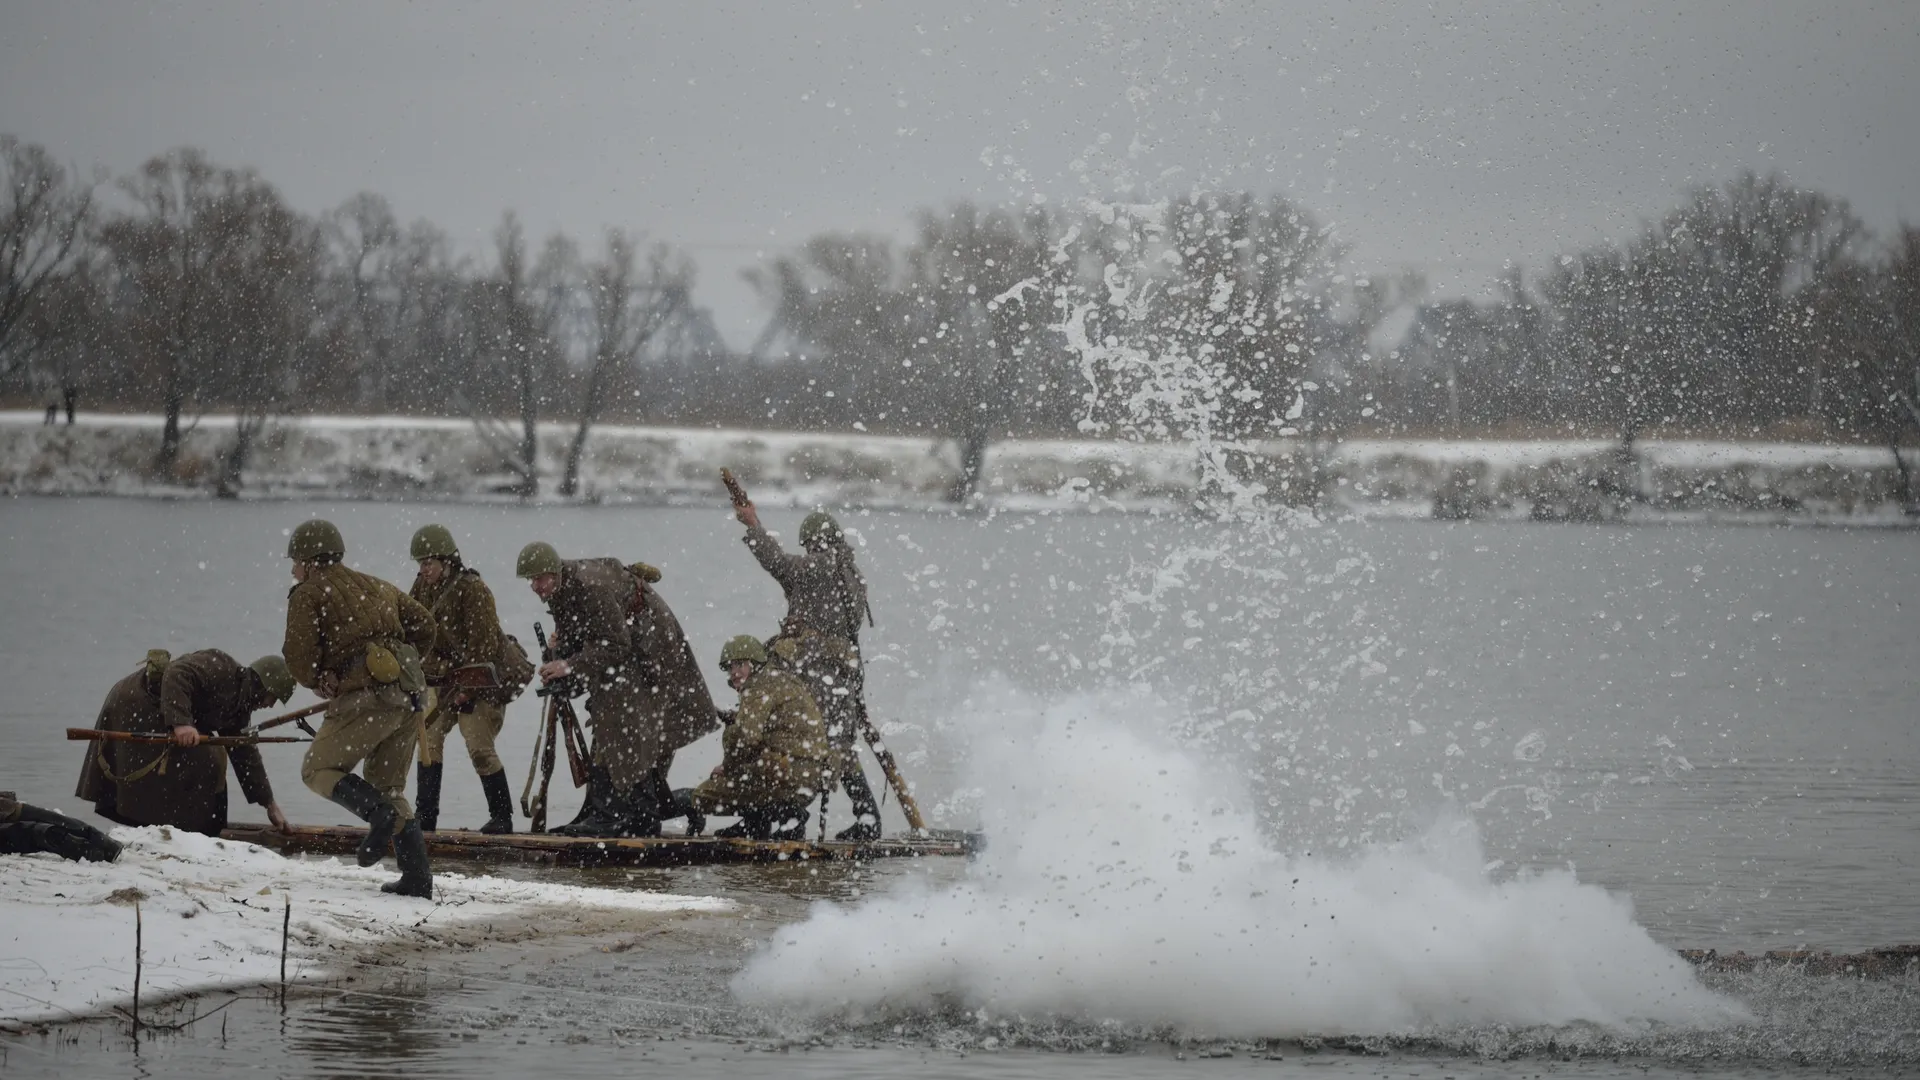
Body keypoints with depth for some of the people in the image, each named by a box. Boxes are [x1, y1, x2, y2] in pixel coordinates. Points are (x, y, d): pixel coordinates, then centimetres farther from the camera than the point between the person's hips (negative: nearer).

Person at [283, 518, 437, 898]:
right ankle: (417, 877, 5)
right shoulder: (375, 587, 24)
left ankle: (380, 813, -18)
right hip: (407, 700, 7)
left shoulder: (308, 594, 3)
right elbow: (424, 625, 24)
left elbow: (299, 657, -5)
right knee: (389, 787, 16)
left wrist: (318, 682, 14)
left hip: (365, 697, -7)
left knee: (318, 770, 7)